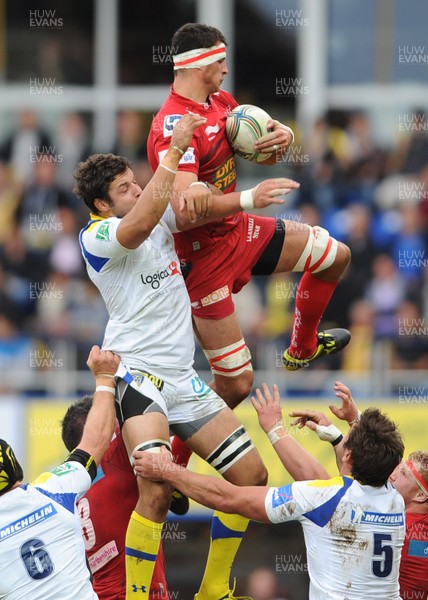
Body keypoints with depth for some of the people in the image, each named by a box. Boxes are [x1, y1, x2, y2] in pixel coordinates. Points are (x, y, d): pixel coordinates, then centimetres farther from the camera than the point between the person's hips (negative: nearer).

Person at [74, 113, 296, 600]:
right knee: (156, 490, -28)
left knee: (252, 475, 8)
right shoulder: (97, 236, -9)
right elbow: (141, 221, -27)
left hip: (182, 378, 8)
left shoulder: (160, 220, 14)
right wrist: (175, 150, -27)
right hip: (135, 373, -8)